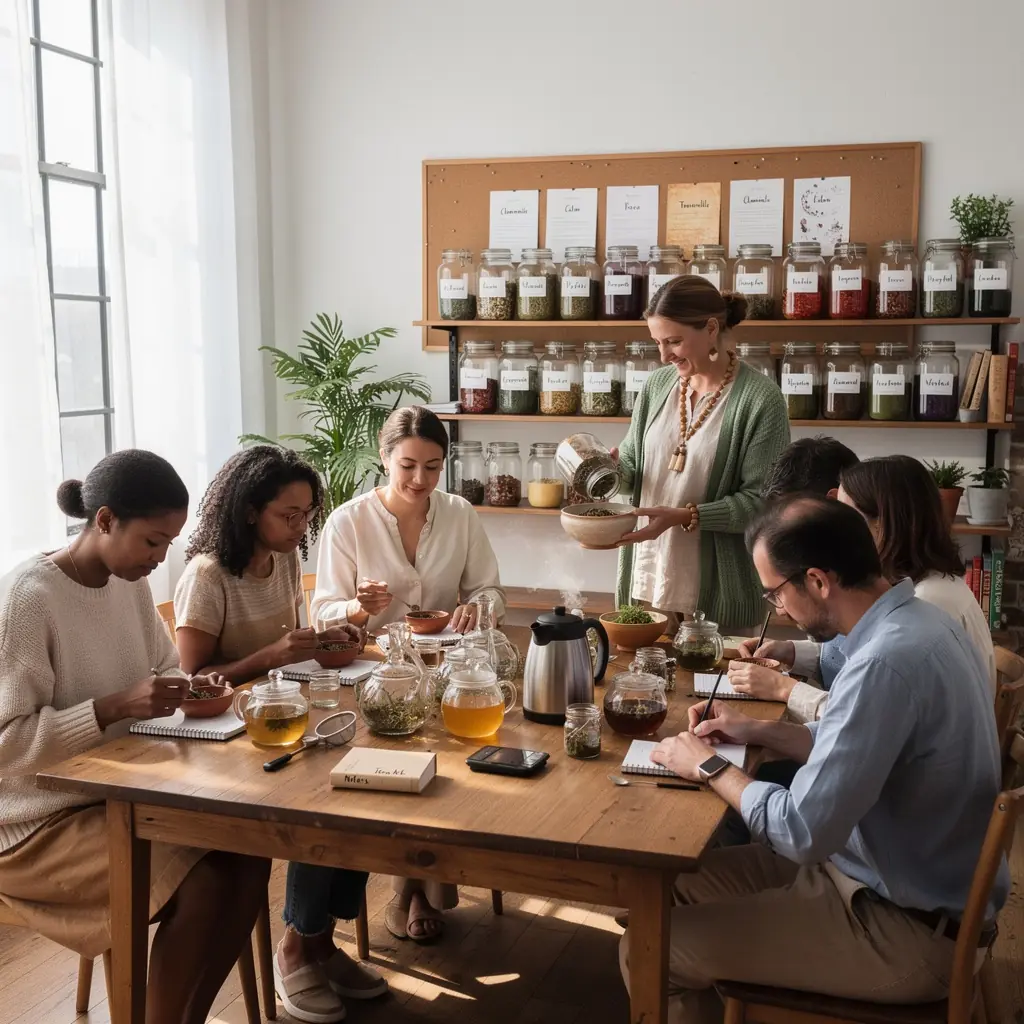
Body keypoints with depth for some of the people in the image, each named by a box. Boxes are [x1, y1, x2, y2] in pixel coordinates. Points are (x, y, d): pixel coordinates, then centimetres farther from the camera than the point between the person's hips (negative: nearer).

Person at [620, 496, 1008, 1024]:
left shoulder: (887, 661, -30)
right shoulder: (915, 619, 1)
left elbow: (803, 833, -27)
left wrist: (710, 768, -11)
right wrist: (759, 730, 8)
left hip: (910, 927, -9)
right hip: (915, 881, 10)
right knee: (681, 884, 15)